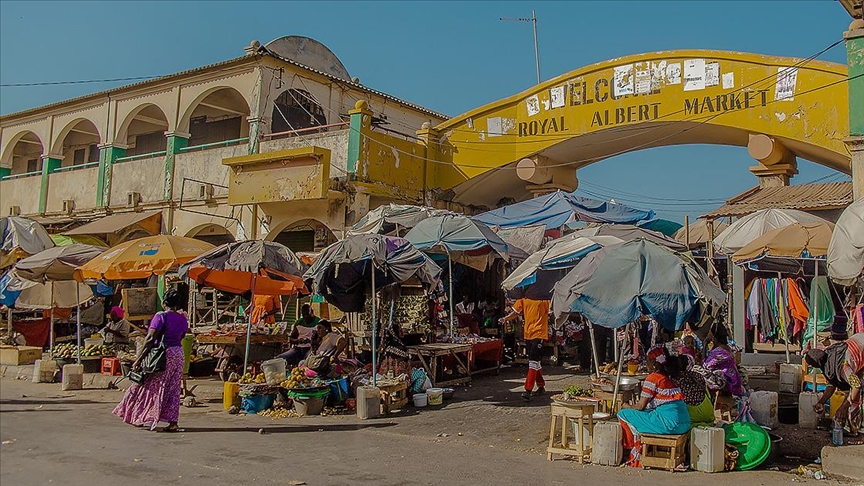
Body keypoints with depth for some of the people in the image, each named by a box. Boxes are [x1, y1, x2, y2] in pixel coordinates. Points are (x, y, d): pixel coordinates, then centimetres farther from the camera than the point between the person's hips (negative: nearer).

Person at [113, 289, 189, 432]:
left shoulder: (161, 316, -12)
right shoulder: (183, 319, 7)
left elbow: (150, 339, -17)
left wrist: (138, 359, -16)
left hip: (163, 355, -6)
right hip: (178, 354, 6)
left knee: (149, 387, 8)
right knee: (173, 390, 8)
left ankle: (139, 418, 16)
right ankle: (173, 422, 6)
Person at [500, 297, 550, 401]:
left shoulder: (545, 299, -4)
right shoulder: (524, 299, 10)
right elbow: (516, 312, 12)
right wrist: (505, 318, -2)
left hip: (539, 334, -6)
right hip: (528, 334, 6)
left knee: (533, 361, -13)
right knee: (536, 361, 17)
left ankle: (528, 391, -14)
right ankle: (541, 387, 31)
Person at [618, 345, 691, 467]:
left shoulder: (652, 378, -6)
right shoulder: (669, 378, 18)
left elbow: (640, 406, -3)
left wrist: (627, 407, 17)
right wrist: (633, 406, 27)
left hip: (669, 423, -9)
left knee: (623, 414, -2)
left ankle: (637, 453, 10)